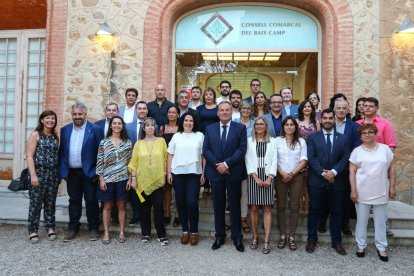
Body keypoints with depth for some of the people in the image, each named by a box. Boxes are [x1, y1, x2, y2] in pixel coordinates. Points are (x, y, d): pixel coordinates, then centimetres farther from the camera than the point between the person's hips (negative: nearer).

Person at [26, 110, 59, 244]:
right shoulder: (36, 135, -2)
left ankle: (50, 228, 20)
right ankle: (33, 231, 11)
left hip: (53, 173, 4)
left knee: (51, 203, 9)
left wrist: (59, 174, 7)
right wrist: (33, 175, -15)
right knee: (35, 203, 0)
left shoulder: (55, 137, 11)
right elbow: (29, 156, -7)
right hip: (39, 172, -4)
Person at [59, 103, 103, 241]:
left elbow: (100, 152, -7)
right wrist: (63, 171, 1)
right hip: (72, 172, 4)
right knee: (74, 201, 13)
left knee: (91, 201, 5)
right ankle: (73, 228, 25)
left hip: (89, 172, -4)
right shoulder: (65, 130, 7)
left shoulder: (95, 129, -6)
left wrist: (96, 172, -11)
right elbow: (62, 152, 8)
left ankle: (93, 228, 19)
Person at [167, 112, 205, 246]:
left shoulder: (200, 136, 4)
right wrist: (168, 172, 3)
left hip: (194, 174, -2)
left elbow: (203, 156, 2)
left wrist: (204, 173, -2)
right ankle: (185, 231, 21)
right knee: (181, 202, 7)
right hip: (178, 173, 2)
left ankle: (194, 232, 11)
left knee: (192, 203, -6)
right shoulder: (176, 136, 8)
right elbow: (170, 155, 8)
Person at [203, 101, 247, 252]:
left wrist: (227, 163, -16)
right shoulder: (210, 128, 8)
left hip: (233, 172, -2)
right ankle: (219, 236, 22)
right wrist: (217, 165, -11)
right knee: (218, 205, 10)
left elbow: (242, 149, -8)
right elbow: (206, 149, 2)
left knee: (235, 205, 7)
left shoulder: (240, 128, 0)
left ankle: (237, 237, 19)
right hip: (215, 172, 2)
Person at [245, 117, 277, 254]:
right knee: (254, 208, 3)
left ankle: (266, 241, 3)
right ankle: (255, 237, 17)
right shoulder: (249, 141, 6)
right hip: (253, 177, 0)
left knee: (267, 208, 0)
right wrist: (256, 178, -9)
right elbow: (248, 161, 1)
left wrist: (269, 178, -8)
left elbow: (274, 160, 3)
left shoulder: (272, 141, 8)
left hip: (267, 177, 0)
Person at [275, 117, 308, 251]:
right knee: (281, 206, 4)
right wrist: (283, 173, -12)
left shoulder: (301, 141, 5)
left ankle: (292, 236, 12)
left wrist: (292, 173, -11)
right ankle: (282, 235, 14)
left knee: (294, 206, 3)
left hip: (296, 176, 0)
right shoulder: (277, 140, 3)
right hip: (281, 176, 0)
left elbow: (303, 161, 0)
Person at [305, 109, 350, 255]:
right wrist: (323, 173, -15)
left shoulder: (343, 138, 9)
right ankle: (312, 239, 20)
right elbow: (311, 158, -5)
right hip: (317, 181, -2)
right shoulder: (312, 137, 3)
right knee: (314, 211, 7)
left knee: (336, 212, 10)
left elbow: (345, 159, 0)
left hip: (337, 181, 2)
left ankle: (336, 241, 24)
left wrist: (333, 172, -15)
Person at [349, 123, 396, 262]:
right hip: (362, 193, -1)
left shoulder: (385, 149, 1)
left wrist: (392, 186, 2)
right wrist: (353, 190, -8)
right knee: (361, 221, 10)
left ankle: (381, 247, 26)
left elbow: (392, 168, 6)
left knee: (380, 222, 12)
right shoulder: (357, 151, -2)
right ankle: (361, 245, 24)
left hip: (381, 193, 1)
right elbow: (352, 172, -4)